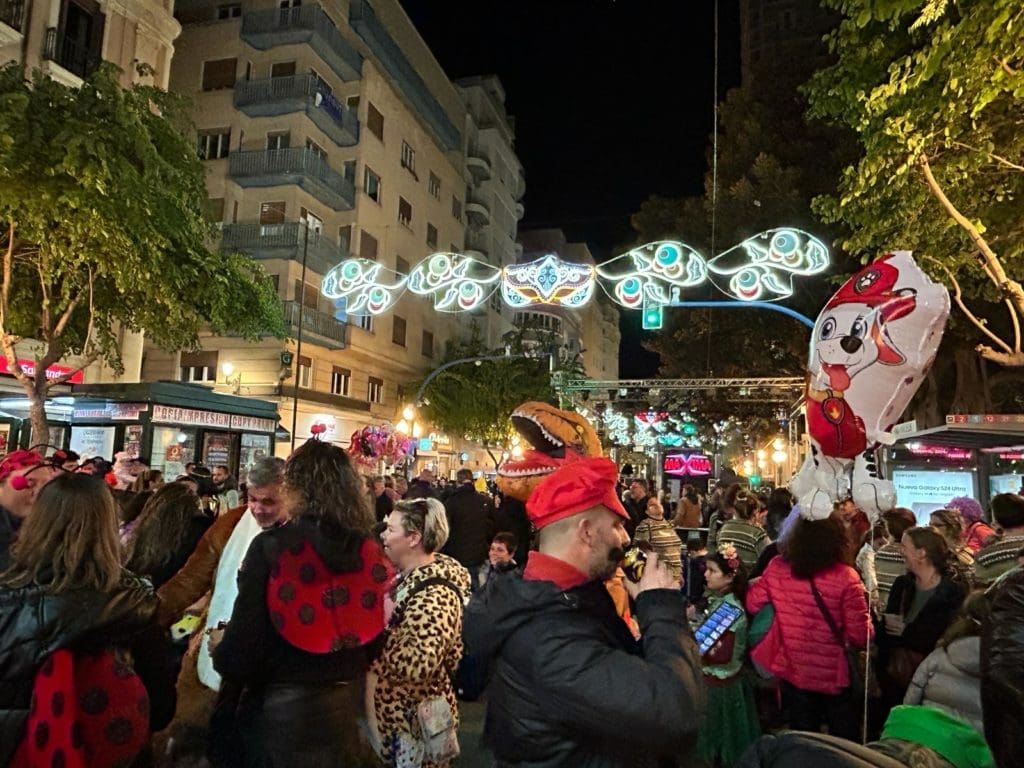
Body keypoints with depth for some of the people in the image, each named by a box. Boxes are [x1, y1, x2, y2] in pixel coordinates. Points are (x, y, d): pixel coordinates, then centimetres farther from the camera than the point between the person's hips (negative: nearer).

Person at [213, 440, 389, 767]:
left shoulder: (271, 548, -18)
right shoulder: (371, 553, -5)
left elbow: (244, 645, -17)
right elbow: (376, 642, 4)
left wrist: (220, 646, 6)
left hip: (278, 709, -4)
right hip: (346, 705, 4)